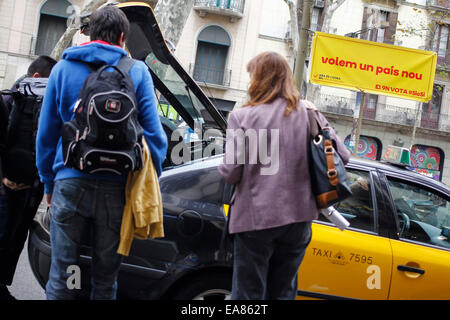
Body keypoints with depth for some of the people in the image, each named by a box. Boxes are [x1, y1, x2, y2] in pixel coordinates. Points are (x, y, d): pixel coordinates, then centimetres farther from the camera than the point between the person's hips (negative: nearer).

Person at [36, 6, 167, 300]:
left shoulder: (63, 68, 8)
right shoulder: (137, 71, 4)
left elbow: (46, 133, 10)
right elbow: (153, 132, 1)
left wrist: (48, 183, 17)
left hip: (70, 182, 0)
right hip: (116, 185, 0)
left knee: (61, 277, 7)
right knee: (106, 279, 10)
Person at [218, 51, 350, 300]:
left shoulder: (242, 117, -9)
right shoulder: (308, 114, 0)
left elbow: (231, 173, -12)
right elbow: (342, 156, 2)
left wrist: (224, 167, 11)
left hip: (255, 218, -4)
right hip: (298, 217, 4)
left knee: (249, 294, 6)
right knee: (283, 292, 17)